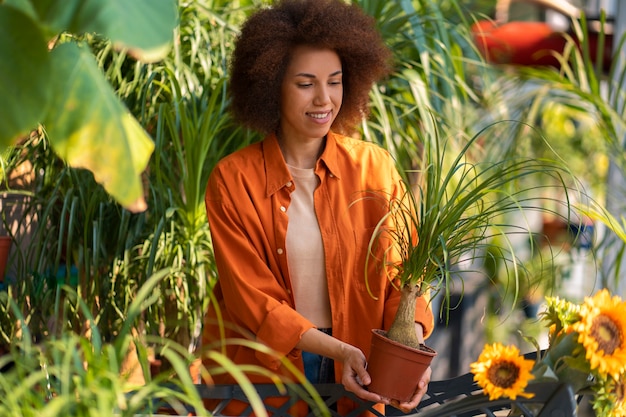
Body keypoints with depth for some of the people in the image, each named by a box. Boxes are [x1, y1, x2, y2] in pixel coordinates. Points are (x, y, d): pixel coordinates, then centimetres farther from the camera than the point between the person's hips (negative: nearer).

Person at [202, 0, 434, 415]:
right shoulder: (232, 180, -12)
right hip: (261, 370, -2)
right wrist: (336, 349, -26)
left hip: (358, 378, 2)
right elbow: (253, 300, -14)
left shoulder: (374, 167, -5)